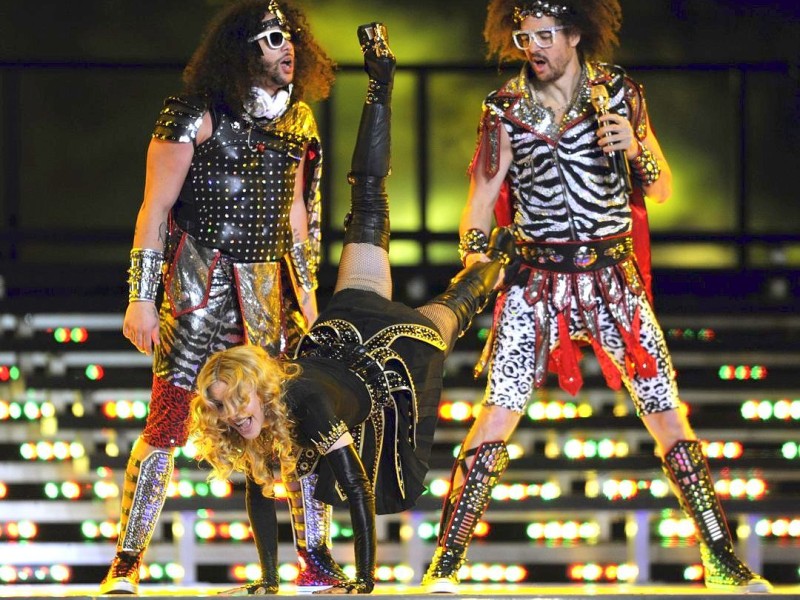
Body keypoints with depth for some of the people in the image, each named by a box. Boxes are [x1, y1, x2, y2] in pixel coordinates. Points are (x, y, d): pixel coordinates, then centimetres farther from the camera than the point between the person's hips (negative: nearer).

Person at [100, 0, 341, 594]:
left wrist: (305, 288, 18)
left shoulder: (297, 121, 13)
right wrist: (141, 297, -11)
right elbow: (155, 208, -6)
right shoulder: (196, 117, -6)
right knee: (168, 421, -7)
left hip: (267, 290, 5)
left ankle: (317, 560, 5)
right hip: (199, 283, -5)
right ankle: (127, 563, -1)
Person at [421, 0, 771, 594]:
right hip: (537, 281, 0)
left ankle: (724, 564, 5)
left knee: (668, 413, -2)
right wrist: (475, 260, -4)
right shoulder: (506, 108, 3)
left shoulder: (620, 92, 3)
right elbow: (482, 196, 7)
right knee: (499, 412, -10)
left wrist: (635, 148, -12)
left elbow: (662, 189, 6)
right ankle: (445, 566, -5)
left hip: (614, 277, 0)